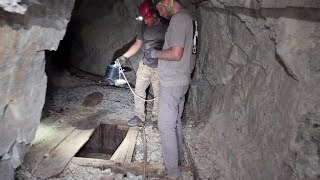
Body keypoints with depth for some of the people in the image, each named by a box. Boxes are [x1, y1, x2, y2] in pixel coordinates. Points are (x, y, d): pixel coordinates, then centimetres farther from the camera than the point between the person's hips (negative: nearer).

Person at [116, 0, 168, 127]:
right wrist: (124, 56, 4)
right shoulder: (145, 27, 6)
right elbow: (137, 44, 11)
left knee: (158, 95, 4)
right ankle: (139, 118, 18)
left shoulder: (166, 27, -9)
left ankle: (156, 119, 21)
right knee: (138, 91, 6)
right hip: (145, 65, 5)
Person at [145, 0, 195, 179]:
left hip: (172, 82, -10)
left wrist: (156, 53, -10)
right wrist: (159, 53, 10)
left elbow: (176, 54, -25)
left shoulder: (179, 18, -18)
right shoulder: (186, 16, 12)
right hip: (180, 80, 10)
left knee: (166, 125, -1)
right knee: (175, 121, 20)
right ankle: (178, 155, 36)